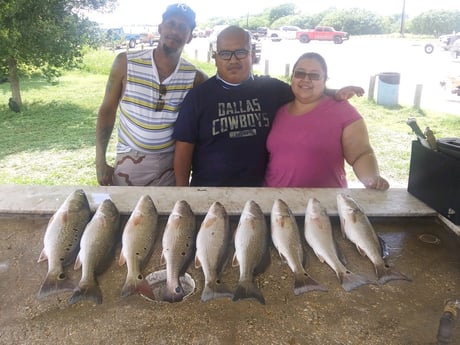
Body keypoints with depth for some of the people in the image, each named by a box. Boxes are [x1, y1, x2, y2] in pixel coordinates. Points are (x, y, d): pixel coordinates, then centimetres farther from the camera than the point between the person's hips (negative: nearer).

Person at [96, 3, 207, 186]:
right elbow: (107, 111, 0)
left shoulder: (195, 78, -5)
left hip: (170, 168, 1)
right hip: (128, 163, 0)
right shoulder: (126, 63, -6)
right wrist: (100, 161, -4)